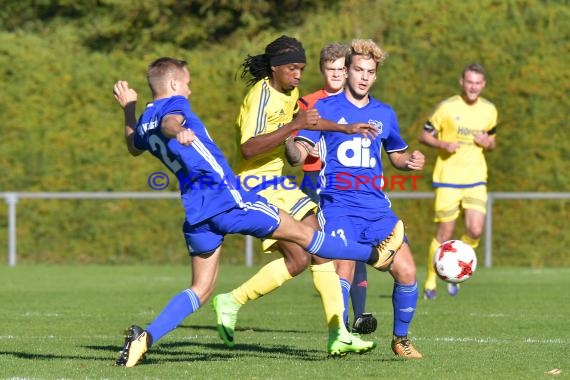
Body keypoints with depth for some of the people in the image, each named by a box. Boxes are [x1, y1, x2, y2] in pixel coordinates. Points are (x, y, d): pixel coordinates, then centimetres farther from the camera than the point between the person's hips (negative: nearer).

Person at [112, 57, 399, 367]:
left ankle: (145, 337, -11)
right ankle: (375, 255, 19)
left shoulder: (144, 122, 17)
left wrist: (128, 109, 46)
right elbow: (169, 122, -32)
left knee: (200, 289, 9)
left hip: (195, 213, 7)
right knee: (301, 233, 6)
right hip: (227, 198, -7)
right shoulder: (173, 104, -5)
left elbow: (134, 147, 41)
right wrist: (179, 131, -54)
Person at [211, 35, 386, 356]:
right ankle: (231, 303, -2)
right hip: (257, 186, -9)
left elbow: (305, 119, 29)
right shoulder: (261, 97, -19)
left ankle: (338, 334, 4)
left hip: (279, 184, 9)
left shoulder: (290, 93, 8)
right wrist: (291, 127, -33)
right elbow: (249, 149, -29)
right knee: (299, 258, -16)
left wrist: (346, 128, 27)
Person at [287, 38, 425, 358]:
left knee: (407, 273, -6)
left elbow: (397, 154, 28)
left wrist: (411, 161, 5)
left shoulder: (384, 114, 13)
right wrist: (290, 145, -30)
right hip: (338, 205, -4)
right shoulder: (326, 108, 1)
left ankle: (401, 338, 16)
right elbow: (299, 155, -6)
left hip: (377, 208, 4)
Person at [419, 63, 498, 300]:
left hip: (476, 180, 3)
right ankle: (430, 281, 14)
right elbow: (424, 135, 0)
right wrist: (443, 144, -19)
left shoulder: (489, 111, 6)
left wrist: (487, 143, -5)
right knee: (444, 234, -3)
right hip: (448, 179, -3)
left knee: (475, 230, -13)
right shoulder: (447, 108, -6)